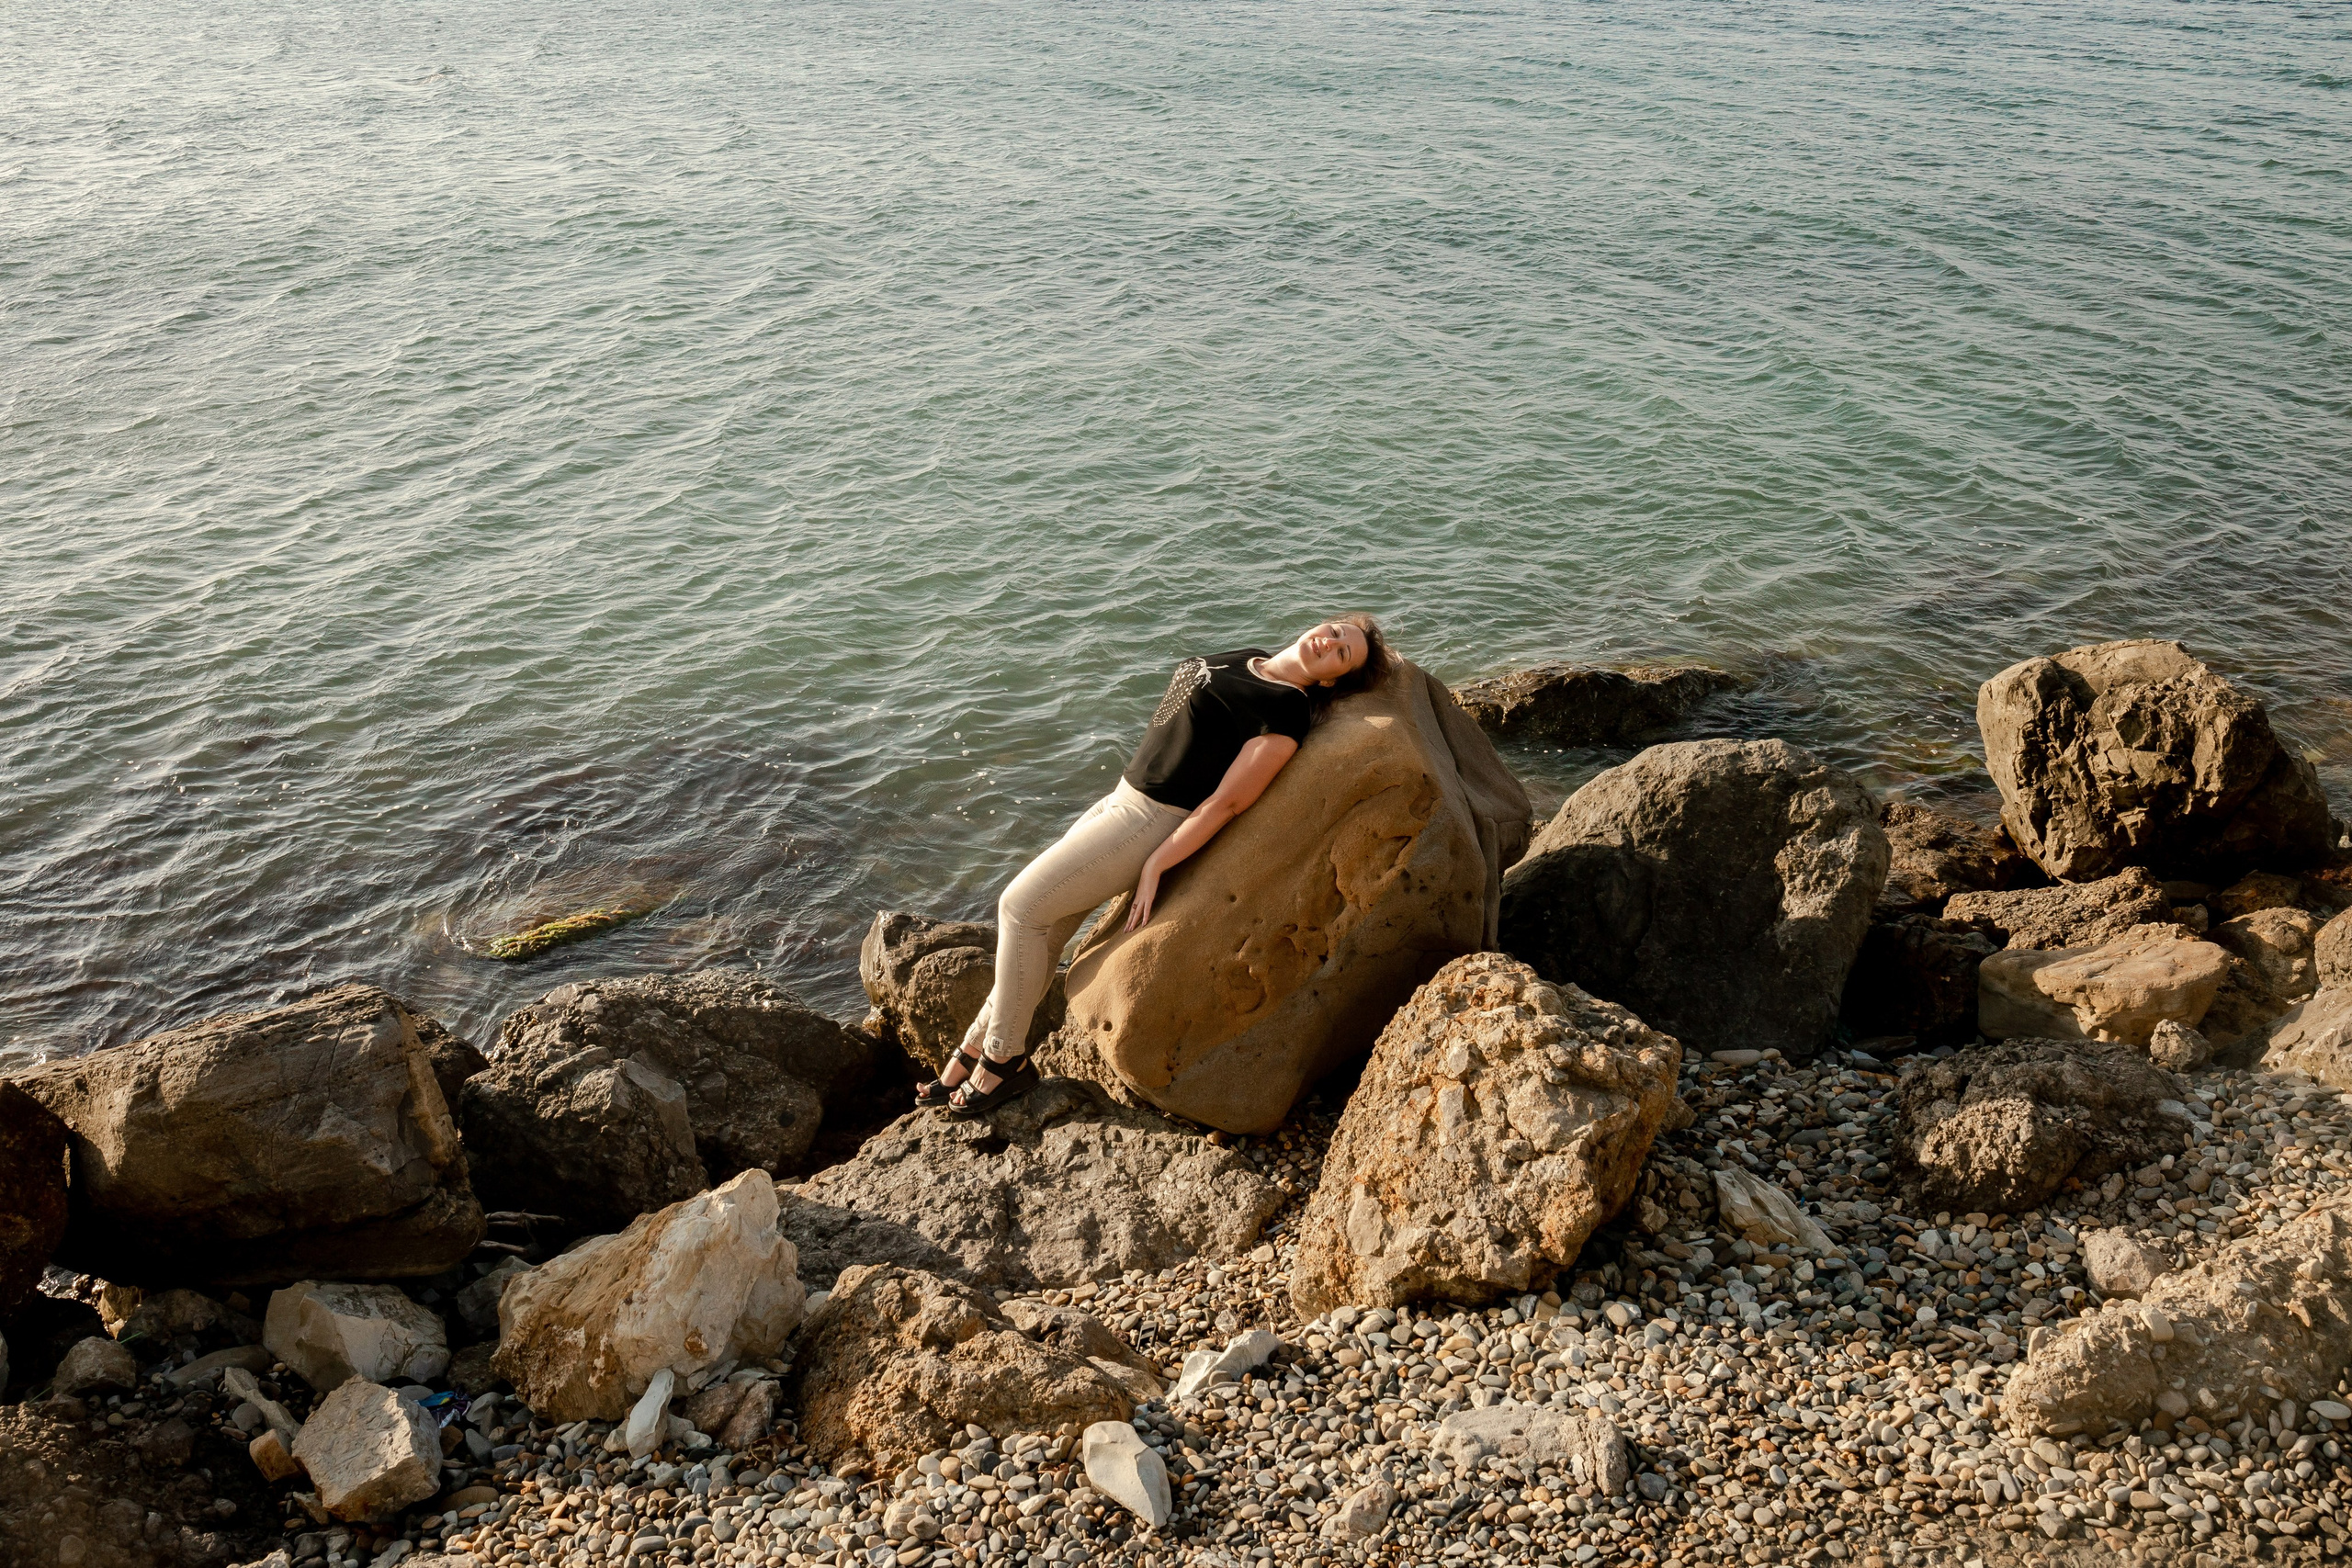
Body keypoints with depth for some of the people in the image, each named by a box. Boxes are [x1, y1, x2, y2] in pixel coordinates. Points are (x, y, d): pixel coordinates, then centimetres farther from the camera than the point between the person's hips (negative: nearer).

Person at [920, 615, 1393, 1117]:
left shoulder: (1287, 711, -16)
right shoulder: (1247, 660, 10)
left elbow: (1228, 802, -19)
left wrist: (1155, 867, -18)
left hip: (1154, 822, -8)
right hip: (1122, 799, 8)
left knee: (1021, 906, -10)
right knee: (1042, 932, 5)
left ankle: (1005, 1060, 2)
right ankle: (975, 1049, 16)